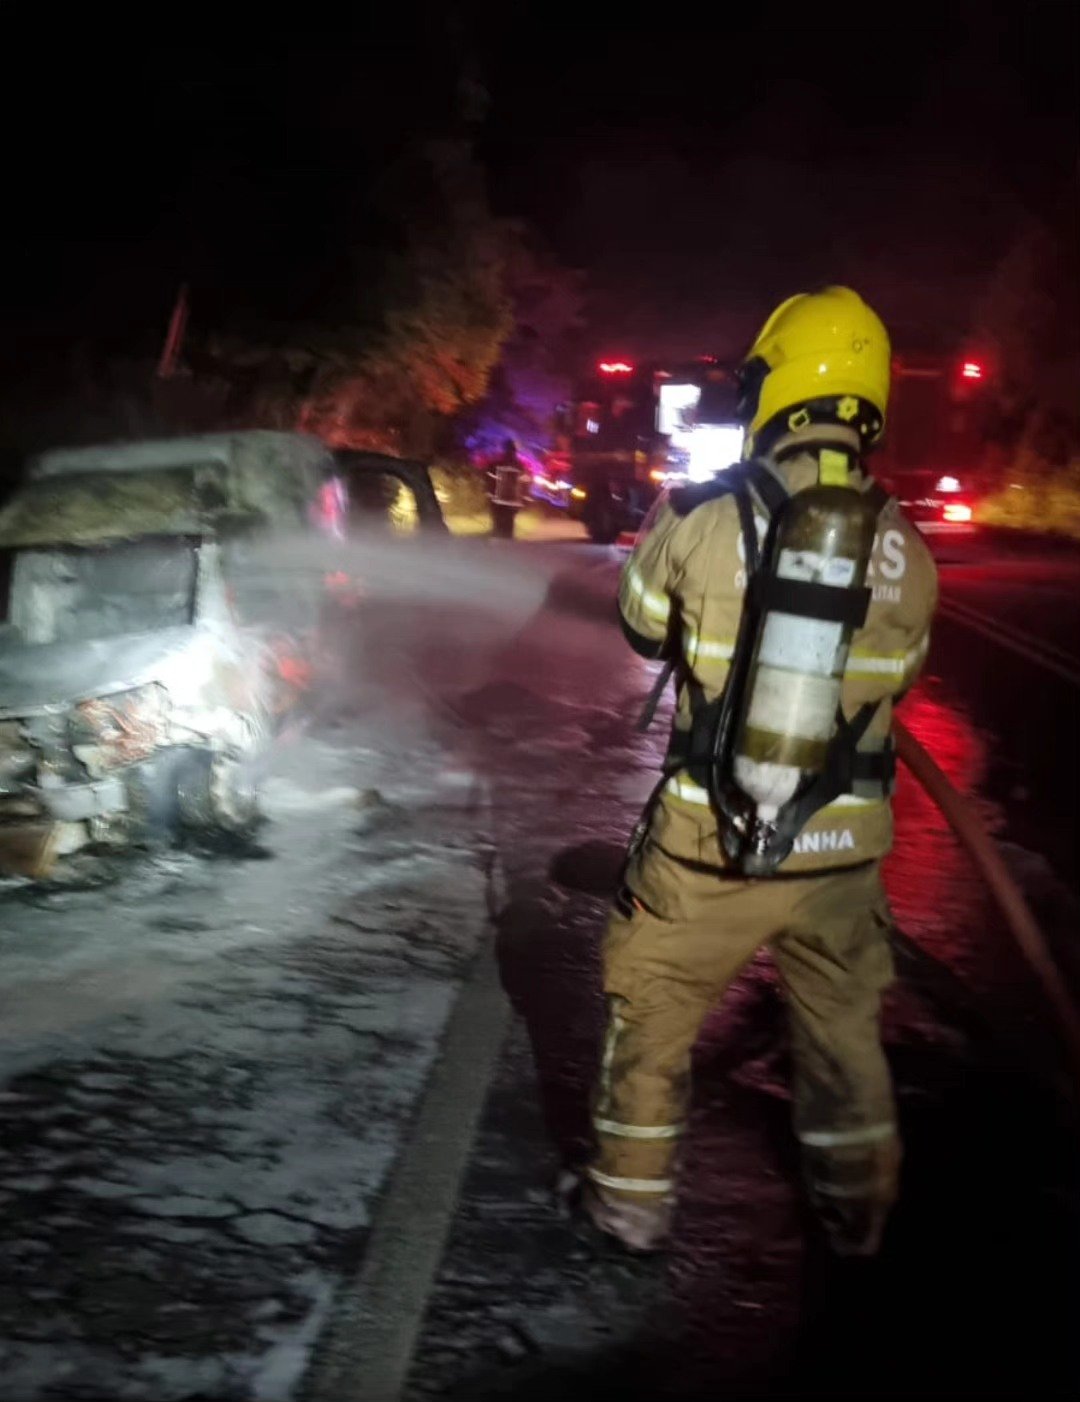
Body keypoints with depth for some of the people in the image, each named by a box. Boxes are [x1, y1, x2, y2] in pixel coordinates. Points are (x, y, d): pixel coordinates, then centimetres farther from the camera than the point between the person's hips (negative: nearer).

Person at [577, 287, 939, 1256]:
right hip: (844, 848, 3)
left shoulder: (706, 523, -15)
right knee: (844, 1026, 22)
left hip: (711, 846, -3)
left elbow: (643, 626, 3)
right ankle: (858, 1210, 37)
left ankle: (633, 1197, 32)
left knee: (653, 1010, 18)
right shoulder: (906, 551, -5)